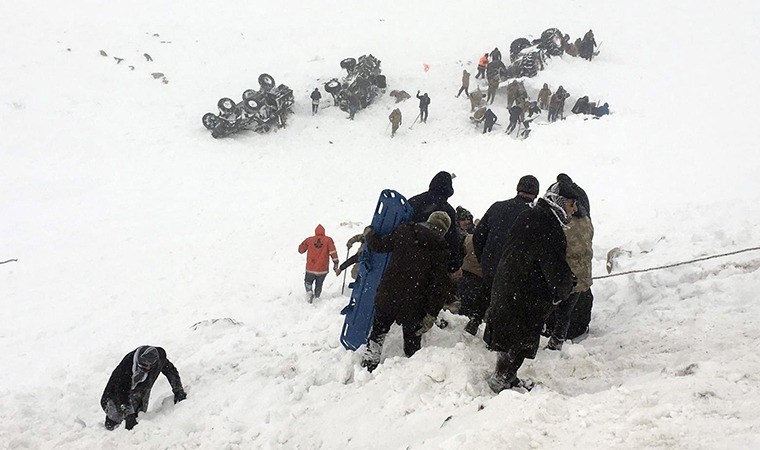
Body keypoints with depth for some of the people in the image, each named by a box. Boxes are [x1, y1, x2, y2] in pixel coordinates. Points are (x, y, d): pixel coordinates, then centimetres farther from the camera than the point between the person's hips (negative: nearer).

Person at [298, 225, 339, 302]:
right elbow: (333, 251, -12)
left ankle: (309, 291, -5)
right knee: (319, 285, 21)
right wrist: (336, 263, -12)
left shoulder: (309, 240, 3)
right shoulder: (328, 240, -1)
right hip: (323, 270, 0)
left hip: (310, 269, 0)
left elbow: (301, 250, 13)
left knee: (308, 282, 20)